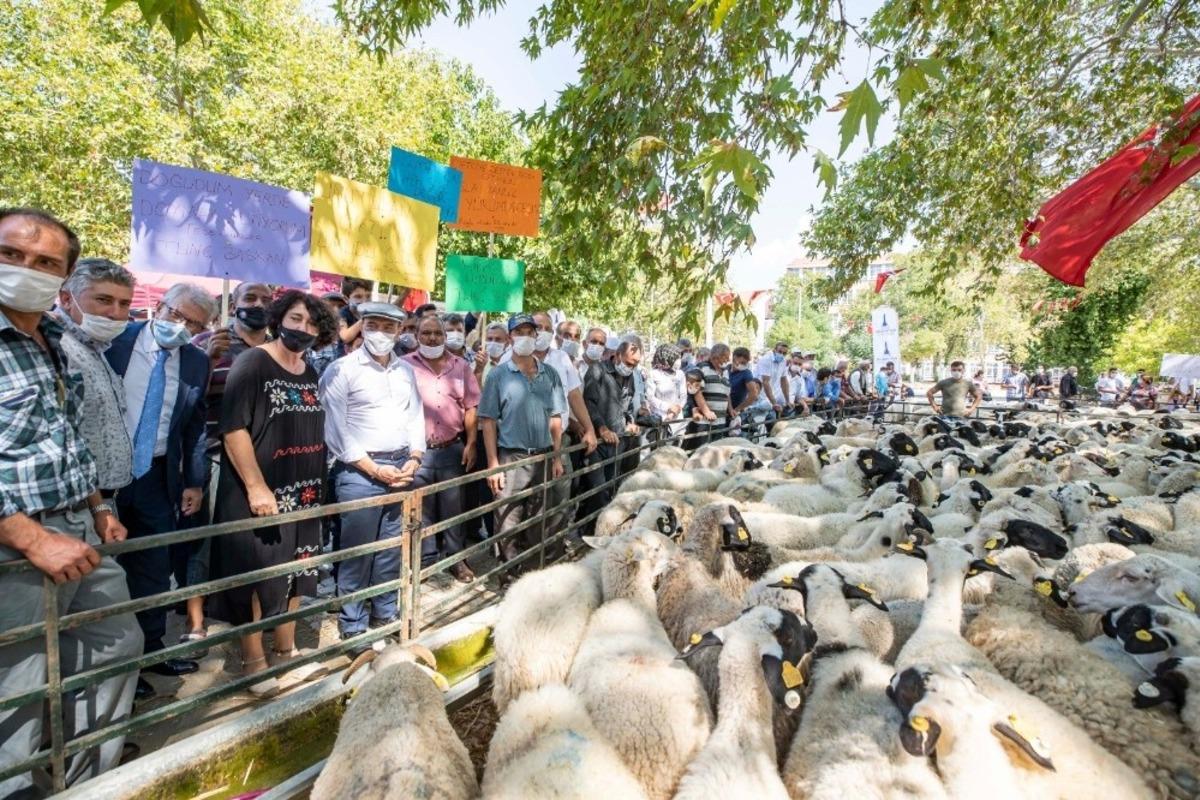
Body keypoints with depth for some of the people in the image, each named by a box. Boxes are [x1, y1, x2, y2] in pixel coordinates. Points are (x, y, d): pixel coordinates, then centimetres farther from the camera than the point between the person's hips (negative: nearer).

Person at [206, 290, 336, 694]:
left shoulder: (310, 372, 9)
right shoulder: (251, 363, -9)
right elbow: (233, 429, -17)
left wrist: (316, 487, 13)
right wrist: (256, 487, -21)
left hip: (303, 493, 6)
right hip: (260, 493, -6)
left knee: (295, 572, 15)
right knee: (258, 577, 6)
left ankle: (285, 648, 32)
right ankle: (253, 660, 24)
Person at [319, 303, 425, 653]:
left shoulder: (406, 370, 12)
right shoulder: (342, 369, -5)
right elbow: (336, 430, -9)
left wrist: (413, 460, -2)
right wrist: (374, 469, -12)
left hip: (401, 469, 5)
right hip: (360, 471, -5)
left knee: (392, 550, 13)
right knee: (357, 552, 4)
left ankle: (386, 614, 28)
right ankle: (353, 625, 19)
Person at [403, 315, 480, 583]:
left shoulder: (460, 365, 5)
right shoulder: (406, 365, -2)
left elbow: (470, 406, 5)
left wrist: (471, 444, 0)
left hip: (453, 449, 2)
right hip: (418, 450, -1)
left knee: (453, 508, 11)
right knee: (422, 509, 9)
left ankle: (456, 558, 24)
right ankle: (426, 560, 24)